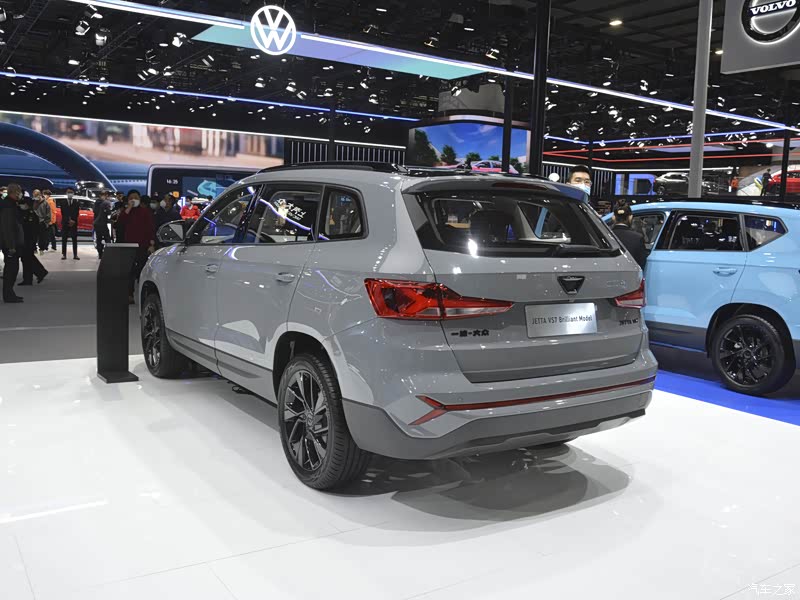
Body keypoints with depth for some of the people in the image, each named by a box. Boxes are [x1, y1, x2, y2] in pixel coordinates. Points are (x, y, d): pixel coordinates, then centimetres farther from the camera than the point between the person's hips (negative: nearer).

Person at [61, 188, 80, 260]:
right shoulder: (63, 203, 5)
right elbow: (63, 214, -1)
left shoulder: (76, 203, 6)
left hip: (74, 223, 0)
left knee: (74, 239, 1)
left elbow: (77, 213, 1)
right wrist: (68, 221, -10)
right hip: (65, 223, 0)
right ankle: (64, 255, 2)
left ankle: (75, 255, 2)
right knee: (64, 239, 0)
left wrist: (73, 221, -10)